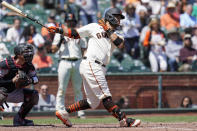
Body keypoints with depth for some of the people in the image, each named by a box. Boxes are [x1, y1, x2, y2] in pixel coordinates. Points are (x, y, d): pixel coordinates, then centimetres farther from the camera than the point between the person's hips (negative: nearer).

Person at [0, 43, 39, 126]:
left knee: (34, 95, -5)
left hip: (14, 91, 7)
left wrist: (30, 80, -19)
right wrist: (12, 81, -33)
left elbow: (36, 78, 4)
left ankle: (19, 119, 4)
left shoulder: (28, 66, -5)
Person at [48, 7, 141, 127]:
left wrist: (108, 30, 0)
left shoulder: (115, 35, 21)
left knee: (93, 102, 9)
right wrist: (59, 30, -1)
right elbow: (74, 33, 9)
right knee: (105, 95, -12)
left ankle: (64, 112, 15)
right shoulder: (95, 27, 6)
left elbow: (121, 44, -1)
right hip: (90, 64, -8)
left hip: (100, 69, 8)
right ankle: (124, 120, -19)